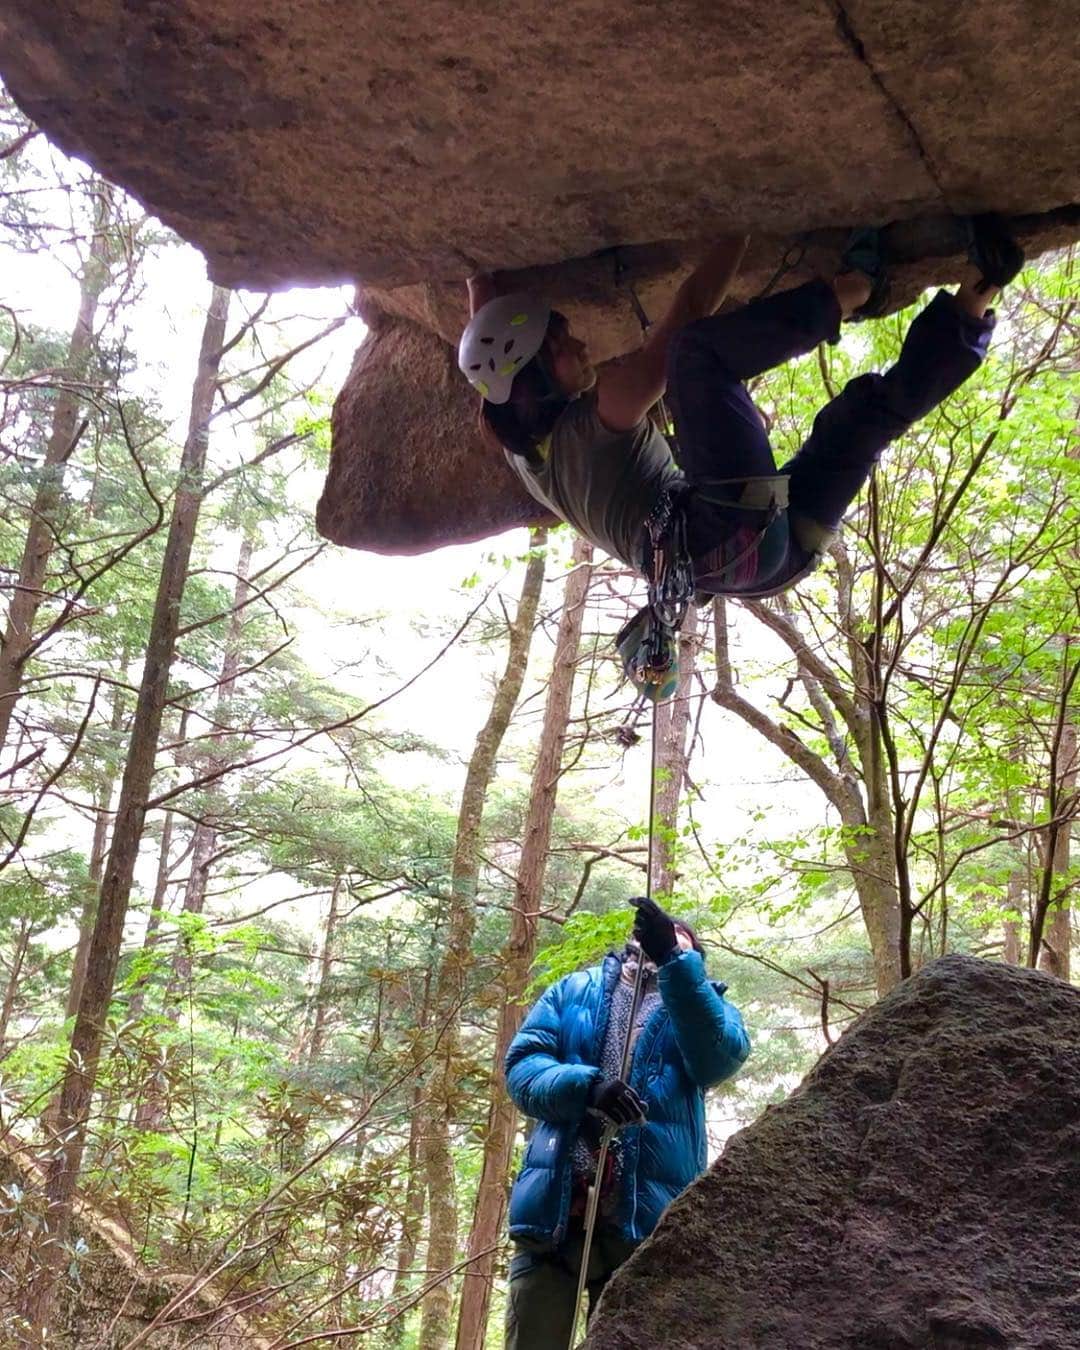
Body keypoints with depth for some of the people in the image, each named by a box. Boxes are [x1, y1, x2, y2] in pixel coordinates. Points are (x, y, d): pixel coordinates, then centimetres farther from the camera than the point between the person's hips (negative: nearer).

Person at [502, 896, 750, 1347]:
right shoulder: (575, 990, 16)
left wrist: (673, 959, -18)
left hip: (646, 1217, 0)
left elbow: (723, 1055, -8)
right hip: (554, 1208, 1)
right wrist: (585, 1085, -17)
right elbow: (522, 1064, 4)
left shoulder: (697, 1001, 15)